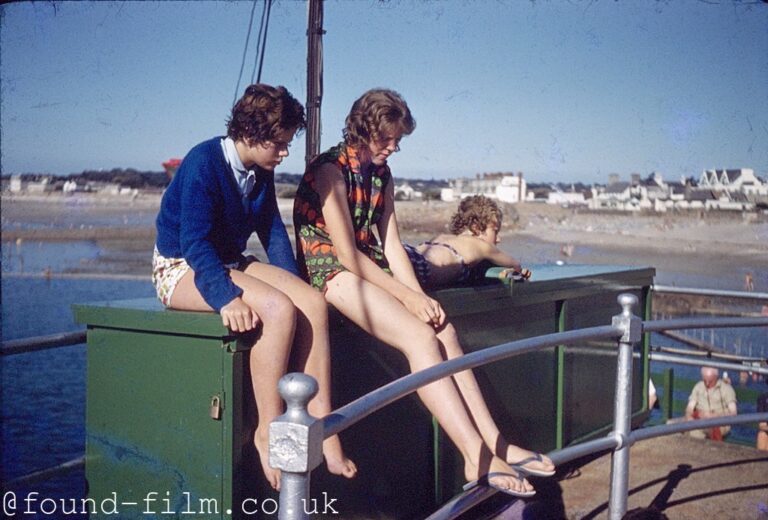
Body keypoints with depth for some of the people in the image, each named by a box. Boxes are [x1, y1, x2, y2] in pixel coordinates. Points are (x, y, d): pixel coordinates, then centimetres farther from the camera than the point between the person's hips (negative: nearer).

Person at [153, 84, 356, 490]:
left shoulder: (261, 171, 4)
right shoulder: (203, 163, -19)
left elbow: (273, 232, 10)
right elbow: (194, 242, -25)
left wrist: (294, 285, -3)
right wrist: (227, 299, -36)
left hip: (227, 264, 7)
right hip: (182, 269, -7)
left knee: (313, 302, -18)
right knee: (277, 309, -31)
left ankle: (319, 420, -17)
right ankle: (268, 432, -22)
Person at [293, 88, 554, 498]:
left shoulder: (381, 177, 13)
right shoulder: (330, 170, -12)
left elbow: (391, 247, 8)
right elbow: (347, 255, -16)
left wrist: (421, 297, -7)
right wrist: (408, 297, -15)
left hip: (369, 269, 8)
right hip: (330, 272, -8)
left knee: (443, 330, -13)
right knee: (420, 336, -24)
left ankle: (494, 444, -14)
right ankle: (477, 459, -26)